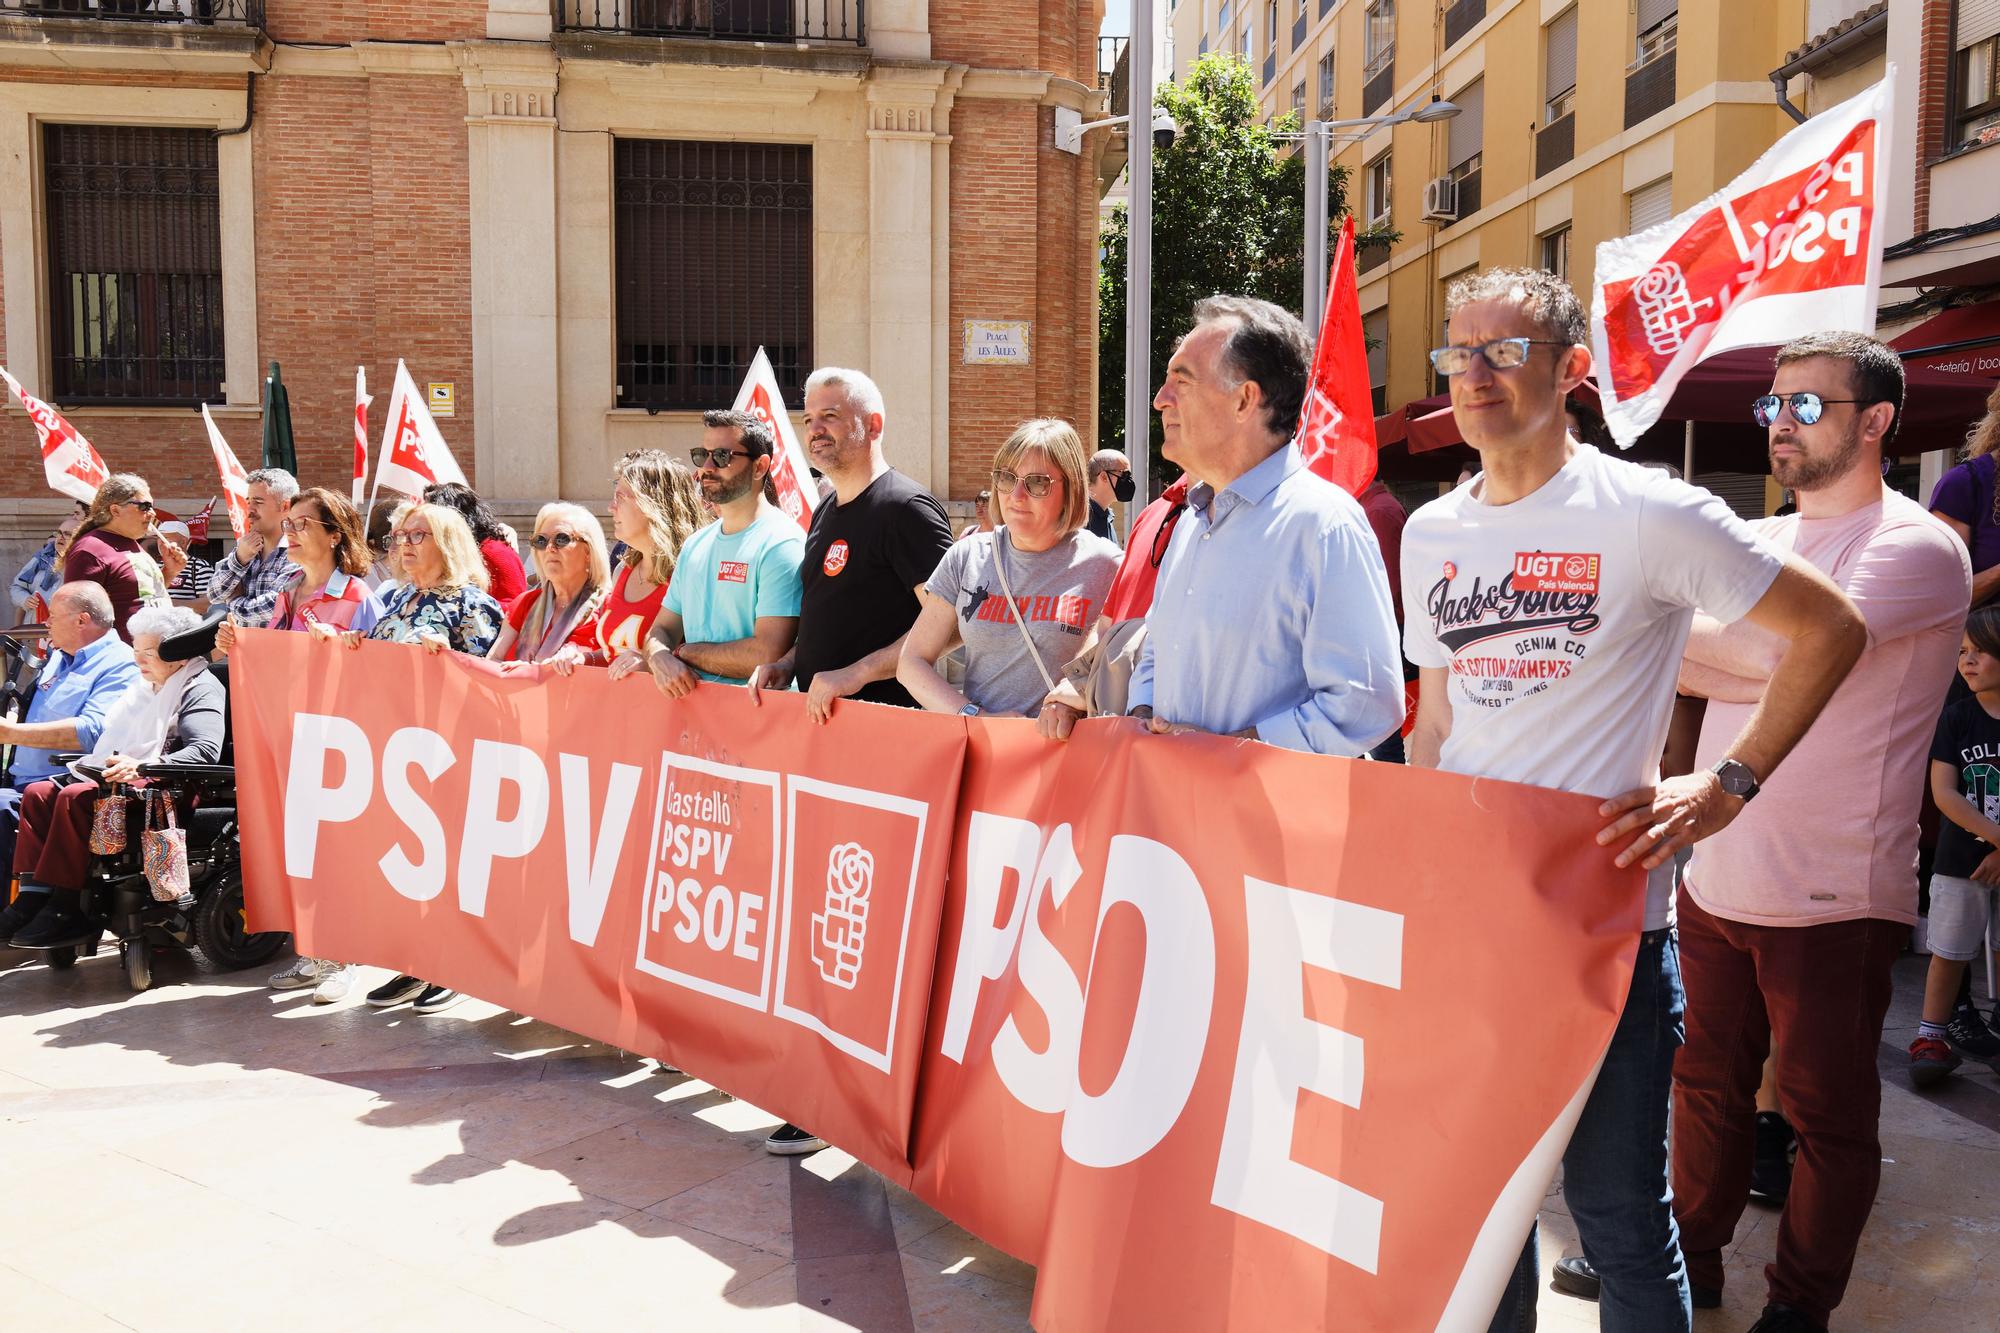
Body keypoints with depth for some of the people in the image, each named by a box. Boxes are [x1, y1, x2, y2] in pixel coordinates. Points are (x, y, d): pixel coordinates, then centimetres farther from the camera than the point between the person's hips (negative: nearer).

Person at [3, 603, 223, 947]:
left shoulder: (200, 688, -7)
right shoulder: (143, 684, 23)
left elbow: (206, 750, -23)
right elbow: (109, 736, 31)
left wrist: (142, 767, -34)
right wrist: (96, 762, 10)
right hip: (115, 780, 10)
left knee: (75, 797, -28)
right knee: (38, 793, -4)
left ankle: (65, 909, -26)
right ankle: (34, 895, -13)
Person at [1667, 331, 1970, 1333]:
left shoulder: (1918, 546, -9)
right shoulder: (1753, 542, 11)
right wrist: (1761, 673, -14)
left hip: (1831, 896, -6)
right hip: (1714, 872, 6)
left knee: (1826, 1113, 10)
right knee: (1707, 1082, 17)